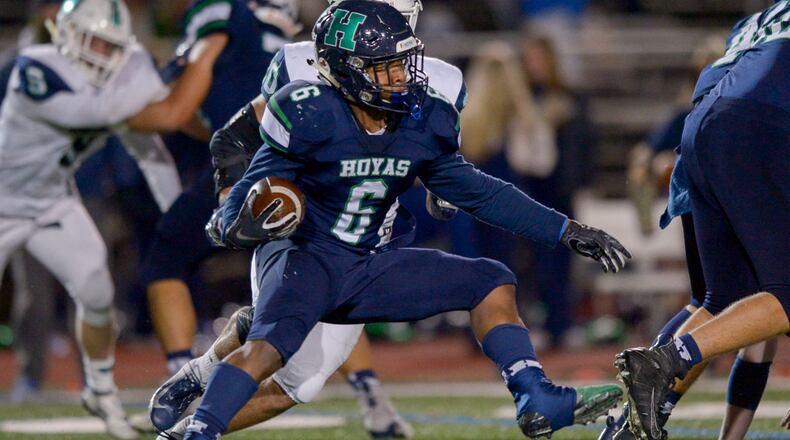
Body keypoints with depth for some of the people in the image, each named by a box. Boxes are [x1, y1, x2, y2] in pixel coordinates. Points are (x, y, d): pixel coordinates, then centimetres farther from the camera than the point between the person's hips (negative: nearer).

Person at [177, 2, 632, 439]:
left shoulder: (423, 124, -2)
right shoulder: (311, 118, -19)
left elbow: (478, 192, 12)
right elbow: (246, 196, -14)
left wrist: (566, 231, 11)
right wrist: (241, 226, -39)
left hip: (370, 266, 6)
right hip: (304, 257, -6)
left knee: (491, 282, 0)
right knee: (269, 346, -36)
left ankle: (538, 401, -4)